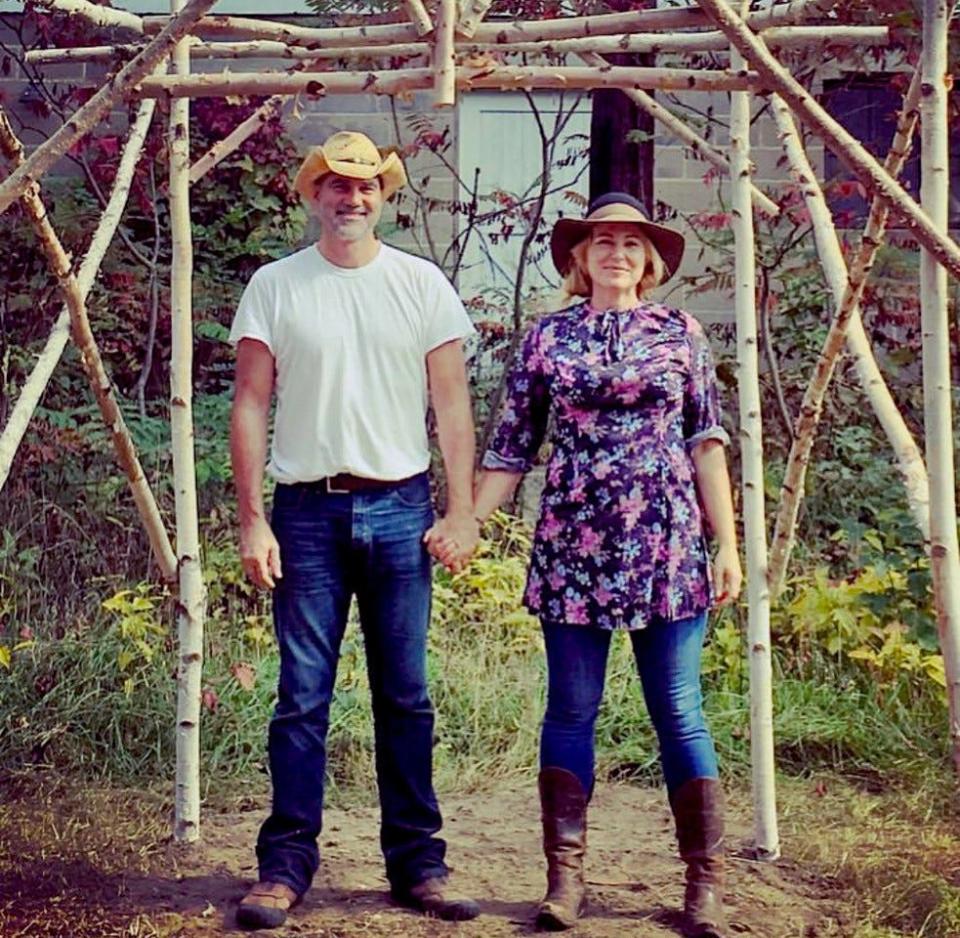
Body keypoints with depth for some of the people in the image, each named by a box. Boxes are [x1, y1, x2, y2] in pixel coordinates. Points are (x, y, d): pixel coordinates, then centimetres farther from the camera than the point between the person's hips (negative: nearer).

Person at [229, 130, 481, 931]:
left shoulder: (421, 284, 7)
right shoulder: (275, 287, 4)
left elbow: (452, 406, 6)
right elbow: (251, 407, 3)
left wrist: (462, 509, -2)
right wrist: (252, 519, -4)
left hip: (400, 508, 1)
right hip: (307, 510, -1)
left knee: (405, 696, 5)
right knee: (302, 697, -1)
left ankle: (418, 865, 13)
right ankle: (285, 866, 6)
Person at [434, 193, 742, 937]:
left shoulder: (679, 333, 8)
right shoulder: (548, 338, 8)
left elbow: (707, 442, 7)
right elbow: (511, 448, 10)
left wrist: (726, 542, 1)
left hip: (665, 541, -1)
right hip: (572, 542, 1)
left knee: (679, 711, -1)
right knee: (571, 711, 4)